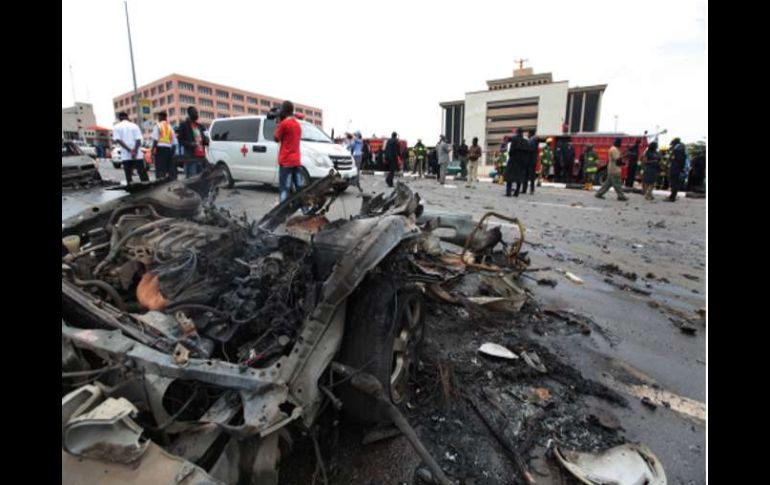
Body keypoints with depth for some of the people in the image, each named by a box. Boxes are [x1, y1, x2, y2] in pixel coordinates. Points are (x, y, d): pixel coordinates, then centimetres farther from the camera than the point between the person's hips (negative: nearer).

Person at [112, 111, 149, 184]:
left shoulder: (116, 127, 7)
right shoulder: (134, 126, 7)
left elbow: (118, 140, -6)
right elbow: (138, 140, -6)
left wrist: (129, 150, -11)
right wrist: (134, 151, -14)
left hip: (125, 156, 0)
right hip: (137, 155, 0)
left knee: (128, 177, 5)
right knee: (143, 175, -1)